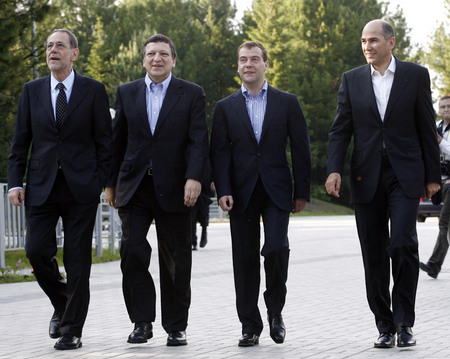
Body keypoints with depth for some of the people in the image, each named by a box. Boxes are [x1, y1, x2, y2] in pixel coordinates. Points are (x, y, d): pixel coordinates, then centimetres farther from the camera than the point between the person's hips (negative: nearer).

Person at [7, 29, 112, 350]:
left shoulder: (94, 91, 2)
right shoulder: (32, 91, 10)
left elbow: (104, 141, 2)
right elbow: (21, 141, 10)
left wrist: (104, 183, -5)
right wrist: (15, 182, 1)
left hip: (81, 188, -2)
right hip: (41, 187, 2)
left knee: (77, 261, 0)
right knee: (37, 251, -6)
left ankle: (72, 330, 10)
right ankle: (62, 305, 22)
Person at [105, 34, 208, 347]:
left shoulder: (192, 94, 4)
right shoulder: (127, 93, 11)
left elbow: (199, 141, -4)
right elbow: (118, 141, 15)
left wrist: (194, 178, -18)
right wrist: (111, 182, 12)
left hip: (173, 188, -2)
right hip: (134, 187, 2)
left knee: (175, 261, 3)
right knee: (132, 250, -11)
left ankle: (176, 327, 14)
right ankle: (142, 321, 1)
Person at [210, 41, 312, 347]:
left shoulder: (287, 103, 7)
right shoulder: (226, 108, 10)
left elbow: (301, 149, 6)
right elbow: (220, 153, 4)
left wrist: (302, 192, 1)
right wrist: (223, 191, -9)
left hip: (276, 191, -1)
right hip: (242, 193, 1)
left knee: (276, 248, -16)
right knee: (245, 259, 1)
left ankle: (275, 310, 7)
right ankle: (250, 326, 9)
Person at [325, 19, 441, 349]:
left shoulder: (416, 75, 3)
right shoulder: (352, 79, 9)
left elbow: (427, 129, 5)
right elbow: (341, 130, 7)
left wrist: (432, 176, 3)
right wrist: (335, 169, -8)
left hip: (405, 175, -3)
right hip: (367, 179, 3)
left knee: (403, 244, -16)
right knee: (374, 256, 4)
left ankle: (405, 322, -4)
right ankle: (385, 327, 14)